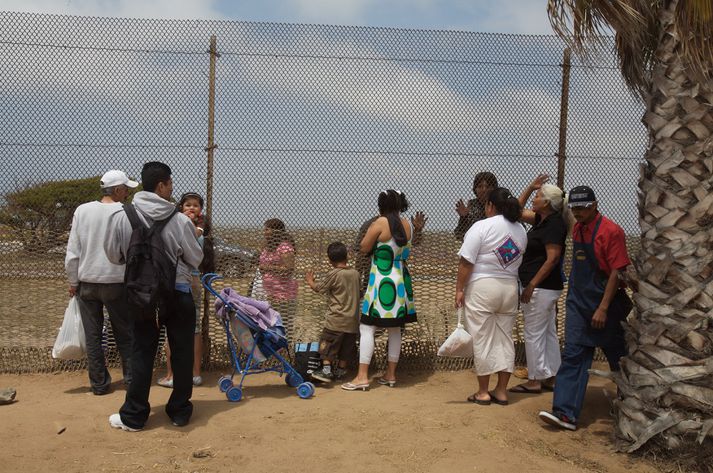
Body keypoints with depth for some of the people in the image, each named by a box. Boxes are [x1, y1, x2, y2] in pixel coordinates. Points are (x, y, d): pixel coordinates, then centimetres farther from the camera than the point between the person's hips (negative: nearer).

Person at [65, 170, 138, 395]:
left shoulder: (82, 210, -3)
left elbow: (72, 251, -1)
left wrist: (73, 281, 8)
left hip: (86, 283, 2)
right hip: (116, 282, -2)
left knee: (93, 336, 10)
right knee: (124, 333, 12)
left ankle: (99, 383, 15)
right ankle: (131, 377, 15)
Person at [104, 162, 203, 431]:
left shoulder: (121, 217, -9)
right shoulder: (180, 221, -14)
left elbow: (113, 255, 5)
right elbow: (196, 260, -3)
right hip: (178, 294, -2)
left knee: (142, 353, 11)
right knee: (182, 353, 11)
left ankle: (133, 416, 17)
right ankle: (180, 411, 20)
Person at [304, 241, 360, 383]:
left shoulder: (333, 274, -11)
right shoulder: (355, 273, 5)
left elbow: (318, 288, -1)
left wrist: (310, 281, 19)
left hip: (337, 319, -6)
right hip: (353, 319, 6)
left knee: (328, 344, -1)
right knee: (346, 346, 12)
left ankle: (326, 370, -9)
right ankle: (340, 371, 19)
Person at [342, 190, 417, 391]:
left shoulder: (381, 223, -14)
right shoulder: (407, 224, 5)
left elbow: (364, 248, -6)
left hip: (382, 281, -6)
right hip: (401, 280, 7)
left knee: (367, 328, -1)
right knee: (395, 329, 13)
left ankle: (362, 376, -3)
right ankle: (390, 375, 20)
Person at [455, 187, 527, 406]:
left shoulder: (482, 226, -11)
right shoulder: (520, 230, 8)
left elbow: (466, 262, -13)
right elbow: (519, 261, 8)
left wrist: (459, 289, -8)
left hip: (482, 288, -6)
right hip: (510, 288, 6)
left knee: (482, 340, 2)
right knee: (505, 339, 12)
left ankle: (483, 392, 10)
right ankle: (501, 391, 17)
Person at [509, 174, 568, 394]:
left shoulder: (554, 224, -17)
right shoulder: (542, 220, 11)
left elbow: (552, 259, -22)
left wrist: (531, 285, -21)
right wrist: (530, 187, 13)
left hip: (541, 288, -10)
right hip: (547, 288, 10)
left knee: (534, 334, -1)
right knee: (548, 333, 14)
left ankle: (535, 380, 7)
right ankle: (551, 377, 22)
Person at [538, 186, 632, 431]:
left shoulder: (611, 231, -14)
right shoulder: (576, 229, 8)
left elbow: (617, 272, -17)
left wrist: (603, 309, -21)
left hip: (603, 305, -6)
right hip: (578, 303, 6)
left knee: (617, 356, 12)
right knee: (573, 355, -2)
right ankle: (565, 413, -4)